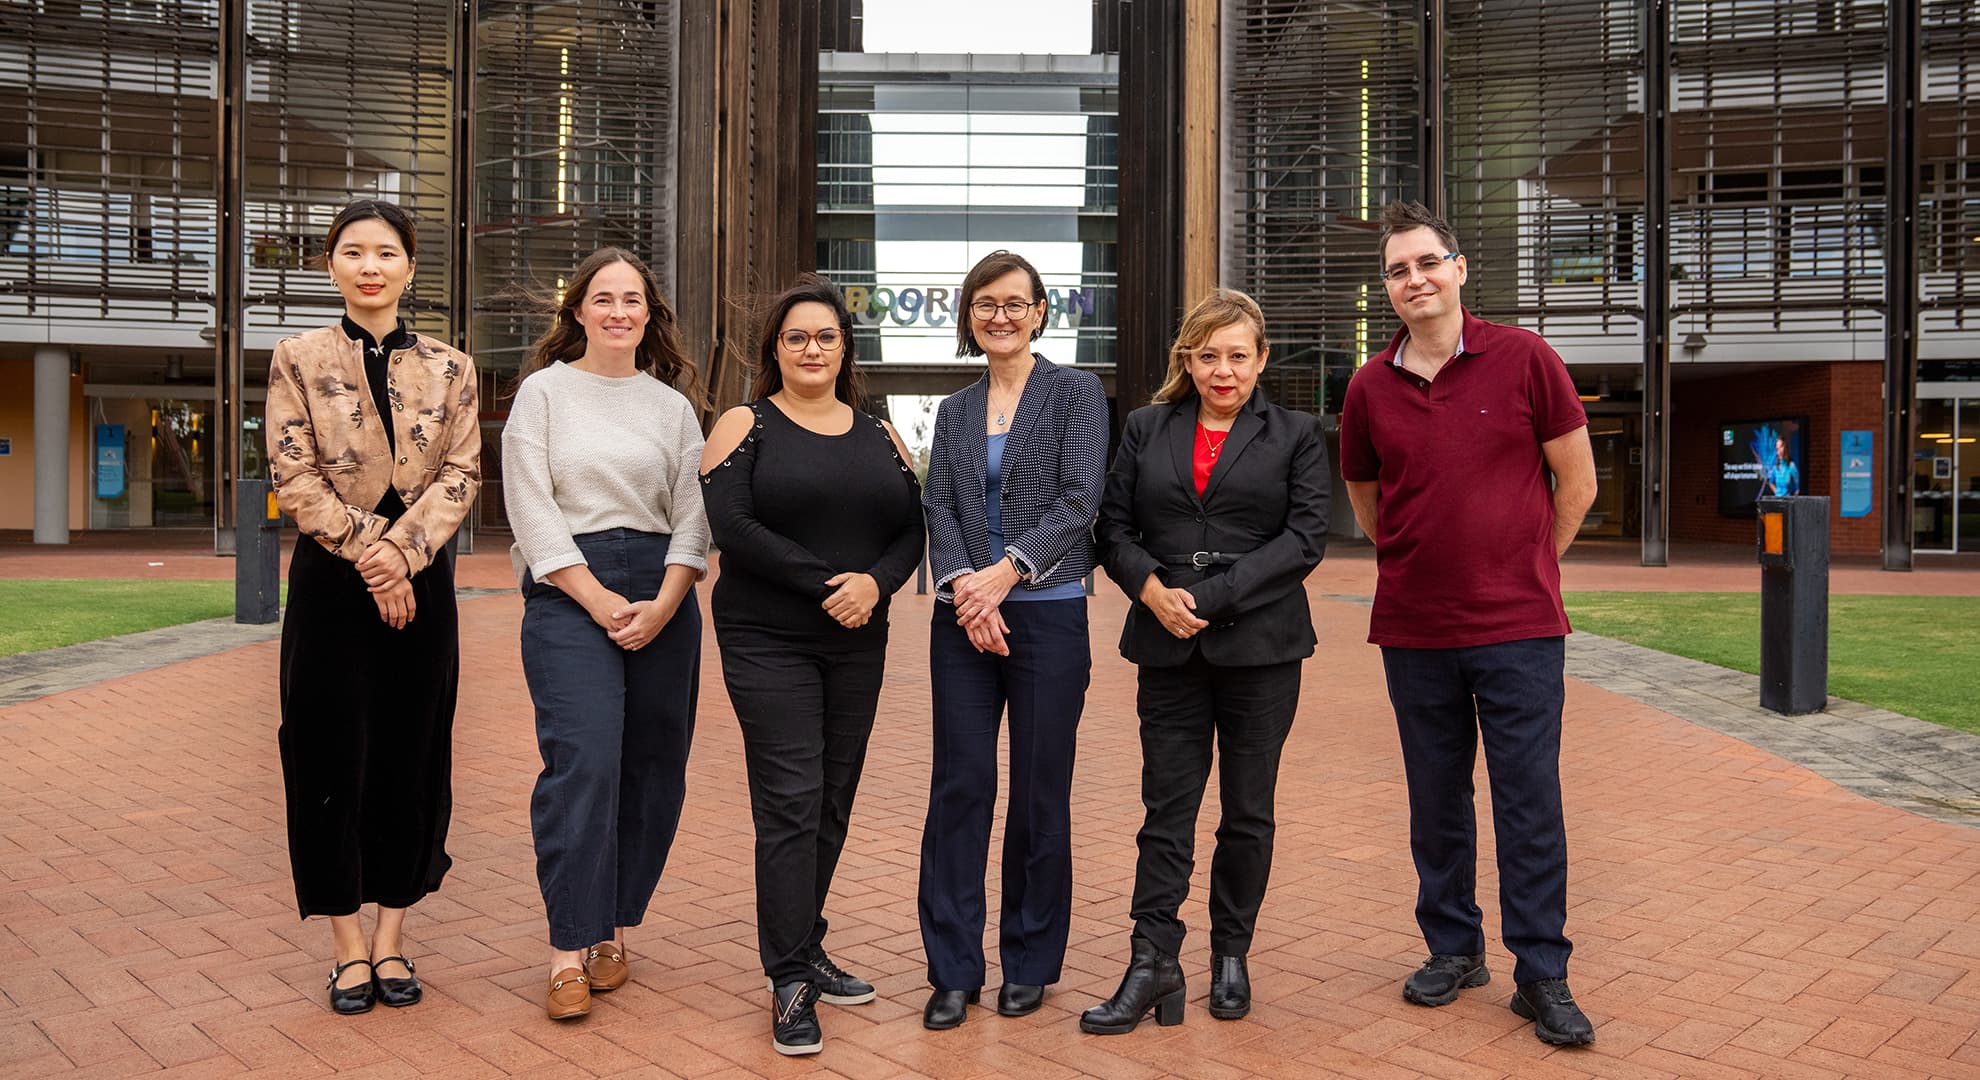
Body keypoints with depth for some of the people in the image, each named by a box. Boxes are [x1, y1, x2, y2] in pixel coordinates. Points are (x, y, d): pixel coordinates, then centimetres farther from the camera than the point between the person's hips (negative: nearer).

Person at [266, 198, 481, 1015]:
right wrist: (368, 553, -14)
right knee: (332, 757, 3)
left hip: (422, 582, 2)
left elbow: (462, 472, -2)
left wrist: (404, 550, -15)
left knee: (413, 756, 6)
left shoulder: (450, 369, 7)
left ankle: (390, 940, 18)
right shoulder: (298, 360, 3)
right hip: (330, 583, -1)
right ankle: (349, 948, 14)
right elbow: (294, 477, -5)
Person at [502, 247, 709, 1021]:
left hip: (662, 597, 4)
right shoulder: (543, 391, 5)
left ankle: (611, 930, 17)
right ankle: (570, 951, -7)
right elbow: (533, 508, -3)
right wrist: (600, 601, -11)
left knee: (653, 767, 4)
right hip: (569, 593, -3)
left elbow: (692, 513, 8)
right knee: (584, 762, -14)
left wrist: (664, 603, -7)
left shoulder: (673, 404, 13)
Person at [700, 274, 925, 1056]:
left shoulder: (879, 436, 12)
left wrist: (875, 583, -15)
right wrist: (825, 582, -18)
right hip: (769, 643, -4)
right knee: (791, 803, -6)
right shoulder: (745, 426, 0)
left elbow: (913, 528, 5)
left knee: (833, 802, 10)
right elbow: (731, 527, -13)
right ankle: (790, 982, 2)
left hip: (858, 645, 5)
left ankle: (805, 949, 25)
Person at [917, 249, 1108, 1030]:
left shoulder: (1075, 393, 2)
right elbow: (938, 507, 4)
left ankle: (1030, 963, 19)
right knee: (959, 784, 2)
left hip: (1047, 614, -3)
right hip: (963, 616, 3)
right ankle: (953, 968, 12)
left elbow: (1079, 499, -9)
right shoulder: (953, 411, 14)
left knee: (1040, 790, 4)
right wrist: (962, 583, -14)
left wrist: (1007, 571, -18)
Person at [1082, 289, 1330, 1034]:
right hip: (1169, 646, 1)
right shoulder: (1146, 429, 11)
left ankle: (1231, 956, 23)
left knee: (1248, 810, 9)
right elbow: (1114, 526, 7)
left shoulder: (1295, 435, 5)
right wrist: (1153, 590, -12)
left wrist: (1210, 598, -14)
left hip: (1260, 645, -1)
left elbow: (1305, 537, -6)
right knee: (1167, 808, 1)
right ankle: (1153, 964, 5)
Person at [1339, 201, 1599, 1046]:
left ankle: (1542, 973, 12)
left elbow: (1577, 483, 3)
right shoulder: (1370, 387, 3)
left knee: (1530, 801, 1)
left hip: (1519, 627, -2)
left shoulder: (1523, 359, -4)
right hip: (1414, 629, 3)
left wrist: (1525, 568, 8)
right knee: (1436, 802, 12)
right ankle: (1453, 948, 27)